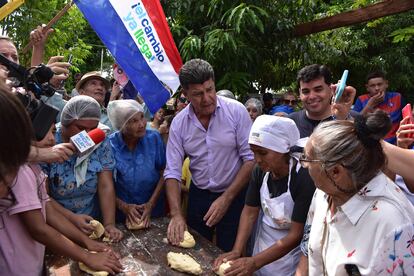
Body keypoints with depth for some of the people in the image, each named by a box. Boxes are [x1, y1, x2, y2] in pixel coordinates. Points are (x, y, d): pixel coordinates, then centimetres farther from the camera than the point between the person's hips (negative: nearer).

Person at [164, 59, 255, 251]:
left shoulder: (236, 111, -15)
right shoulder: (179, 123, -7)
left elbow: (251, 158, -13)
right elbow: (172, 172, -7)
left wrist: (226, 198, -15)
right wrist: (176, 214, -17)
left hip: (234, 194, -2)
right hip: (198, 195, 3)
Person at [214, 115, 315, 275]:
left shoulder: (304, 179, -27)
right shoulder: (260, 171, -11)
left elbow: (296, 235, -24)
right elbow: (250, 212, -4)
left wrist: (254, 262, -26)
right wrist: (236, 251, -14)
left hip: (289, 254, -4)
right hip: (263, 248, 4)